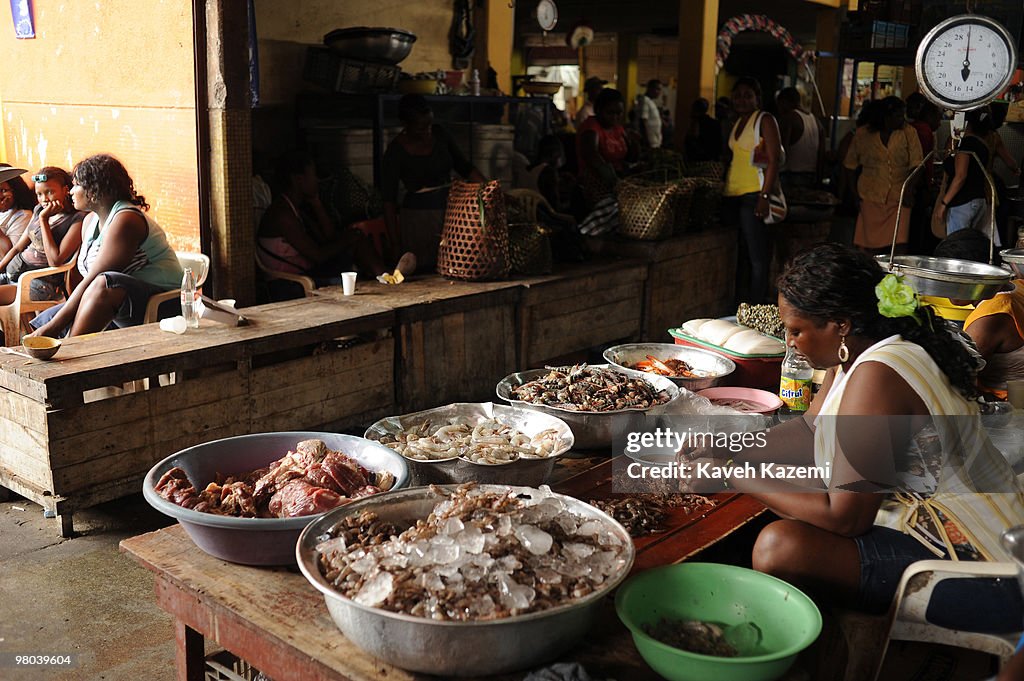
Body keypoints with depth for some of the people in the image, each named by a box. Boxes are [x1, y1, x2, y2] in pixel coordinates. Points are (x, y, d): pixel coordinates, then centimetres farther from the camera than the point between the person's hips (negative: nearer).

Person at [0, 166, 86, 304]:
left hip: (42, 283, -8)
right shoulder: (38, 210, 14)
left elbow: (55, 261, -19)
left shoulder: (77, 219, -10)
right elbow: (17, 247, 20)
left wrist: (43, 219, -14)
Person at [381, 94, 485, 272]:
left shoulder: (439, 134, 4)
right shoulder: (396, 152, -9)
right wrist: (395, 242, -13)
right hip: (420, 219, -4)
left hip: (451, 210, 5)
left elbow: (465, 167, 12)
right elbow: (389, 200, -9)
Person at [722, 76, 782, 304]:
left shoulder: (765, 120, -3)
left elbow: (773, 160, -11)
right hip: (732, 194, 8)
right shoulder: (737, 123, 19)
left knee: (757, 256, -7)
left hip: (753, 194, -8)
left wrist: (764, 196, -19)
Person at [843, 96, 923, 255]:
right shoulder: (863, 134, 3)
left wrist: (909, 190, -13)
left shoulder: (908, 133, 3)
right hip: (871, 198, 0)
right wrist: (854, 194, 7)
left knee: (900, 245, -10)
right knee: (872, 246, 2)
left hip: (899, 198, 0)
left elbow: (915, 164, -1)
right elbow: (850, 166, 11)